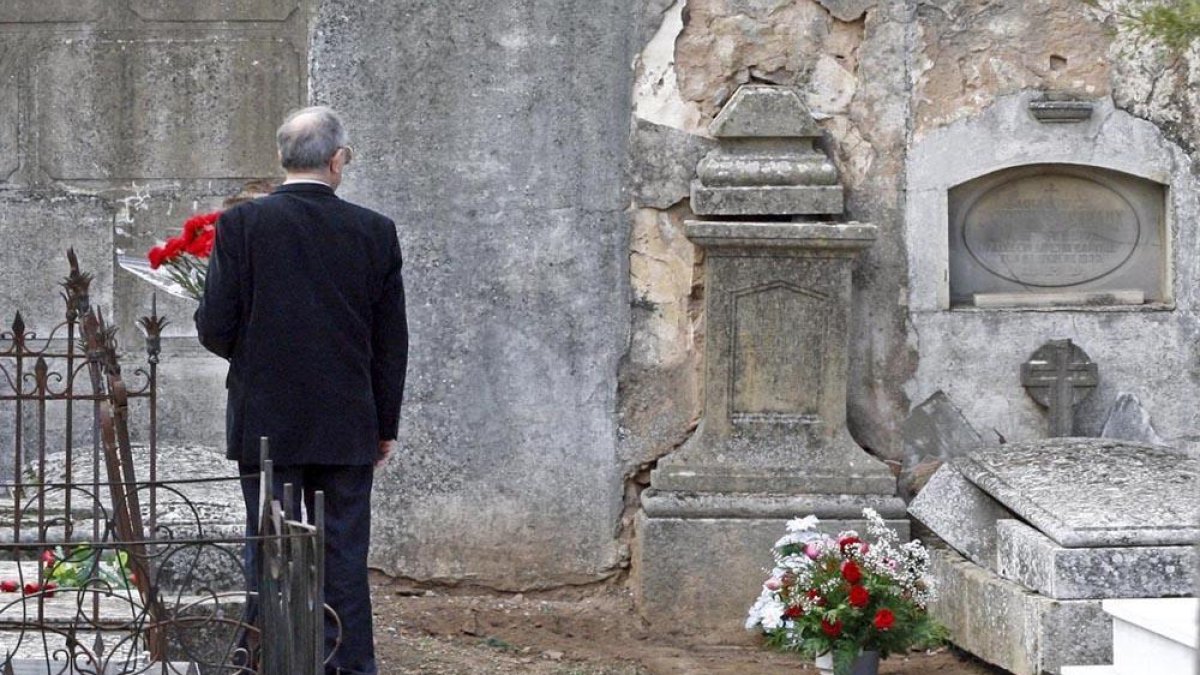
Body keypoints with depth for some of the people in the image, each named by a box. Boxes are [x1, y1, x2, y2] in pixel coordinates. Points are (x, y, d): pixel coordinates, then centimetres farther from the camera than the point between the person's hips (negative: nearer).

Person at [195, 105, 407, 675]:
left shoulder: (242, 223, -7)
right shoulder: (375, 232, -1)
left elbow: (215, 328, -8)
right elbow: (392, 342, 3)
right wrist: (385, 425, 13)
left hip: (268, 427, -1)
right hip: (349, 428, 1)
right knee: (345, 558, 7)